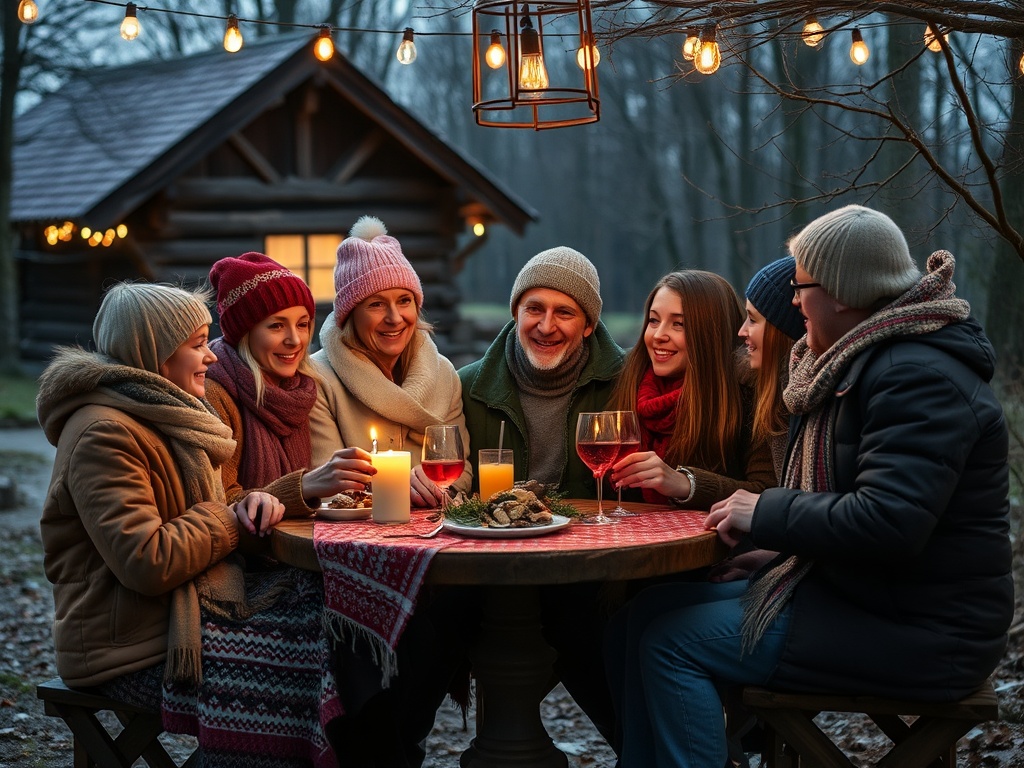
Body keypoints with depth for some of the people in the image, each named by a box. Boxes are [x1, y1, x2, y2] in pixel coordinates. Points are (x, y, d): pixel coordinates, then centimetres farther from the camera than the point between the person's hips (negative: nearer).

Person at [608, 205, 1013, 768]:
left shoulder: (920, 378, -20)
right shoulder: (863, 361, 14)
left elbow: (887, 523, -30)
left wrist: (766, 514, -17)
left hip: (917, 636, -10)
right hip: (845, 589, 10)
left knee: (672, 642, -15)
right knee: (652, 609, 5)